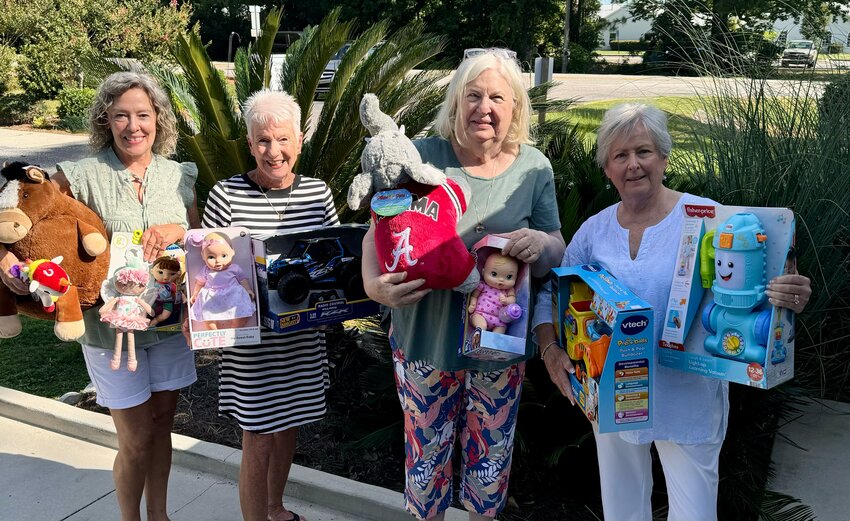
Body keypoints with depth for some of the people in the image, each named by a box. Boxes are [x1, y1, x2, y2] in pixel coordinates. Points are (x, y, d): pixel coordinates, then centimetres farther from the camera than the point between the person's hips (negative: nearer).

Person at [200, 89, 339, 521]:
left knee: (287, 428, 22)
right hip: (250, 341, -4)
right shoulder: (226, 194, -11)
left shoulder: (318, 193, 0)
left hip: (303, 339, 4)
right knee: (258, 442, 4)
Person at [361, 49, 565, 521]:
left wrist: (539, 243, -23)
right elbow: (377, 232, -5)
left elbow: (554, 253, 1)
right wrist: (373, 284, -25)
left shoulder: (534, 168, -3)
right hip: (426, 337, -1)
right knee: (427, 447, 15)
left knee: (491, 450, 19)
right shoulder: (421, 158, -9)